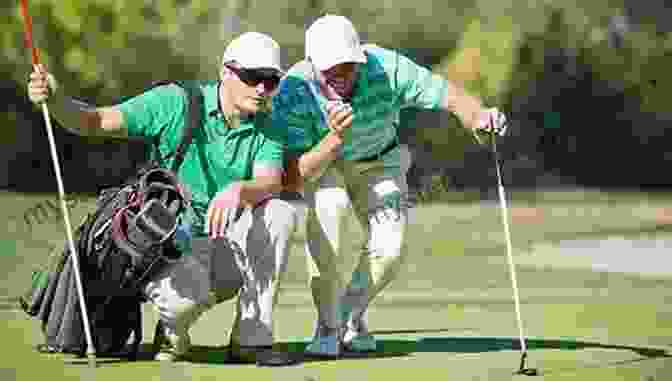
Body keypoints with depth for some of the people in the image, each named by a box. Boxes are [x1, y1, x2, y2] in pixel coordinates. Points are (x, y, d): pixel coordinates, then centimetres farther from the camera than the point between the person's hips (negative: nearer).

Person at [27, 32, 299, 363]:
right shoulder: (175, 103, -9)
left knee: (281, 213, -25)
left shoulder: (267, 128, 1)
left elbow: (271, 183, -19)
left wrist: (237, 191, -42)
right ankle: (173, 329, 3)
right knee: (189, 295, -38)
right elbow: (92, 122, -14)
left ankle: (251, 340, -14)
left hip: (225, 251, 4)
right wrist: (55, 100, -35)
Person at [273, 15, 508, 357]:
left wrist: (478, 117, -49)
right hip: (319, 160, -2)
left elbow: (452, 97, -27)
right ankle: (326, 327, -19)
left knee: (390, 246, -18)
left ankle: (350, 315, 14)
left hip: (377, 162, 2)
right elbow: (295, 177, -35)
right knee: (328, 206, -34)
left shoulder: (387, 69, -32)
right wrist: (335, 138, -50)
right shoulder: (293, 92, -33)